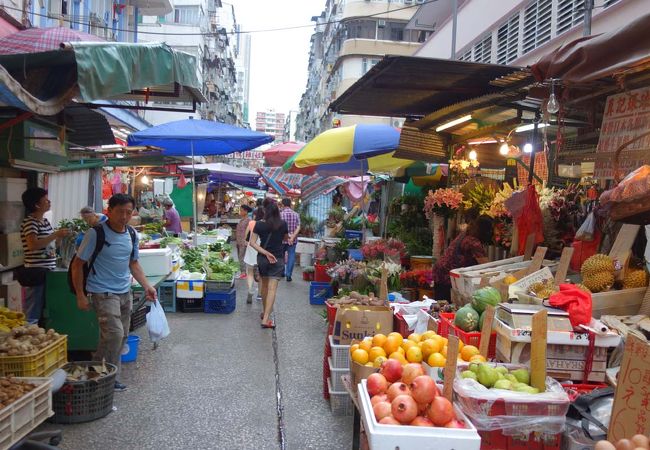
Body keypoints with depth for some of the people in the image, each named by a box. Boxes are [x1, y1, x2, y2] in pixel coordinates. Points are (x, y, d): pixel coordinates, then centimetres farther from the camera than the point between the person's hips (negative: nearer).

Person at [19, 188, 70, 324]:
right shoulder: (29, 222, -13)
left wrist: (60, 236, 11)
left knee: (44, 313, 17)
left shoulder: (45, 221, 14)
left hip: (47, 272, 9)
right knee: (33, 316, -3)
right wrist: (55, 235, -22)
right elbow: (33, 245, -27)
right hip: (36, 273, -9)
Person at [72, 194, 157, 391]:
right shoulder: (97, 233, -13)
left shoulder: (132, 234, 6)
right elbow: (78, 265, -9)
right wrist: (80, 295, -11)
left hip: (125, 292, 7)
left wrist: (146, 286, 6)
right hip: (103, 293, -7)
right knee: (114, 334, -16)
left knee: (122, 336, 10)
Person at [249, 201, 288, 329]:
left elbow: (252, 242, -11)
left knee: (264, 285, 21)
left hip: (262, 258, 2)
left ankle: (265, 312, 36)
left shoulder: (259, 224, -7)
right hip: (278, 259, -2)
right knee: (272, 288, -7)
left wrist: (266, 253, -12)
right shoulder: (283, 224, -7)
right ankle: (266, 319, -15)